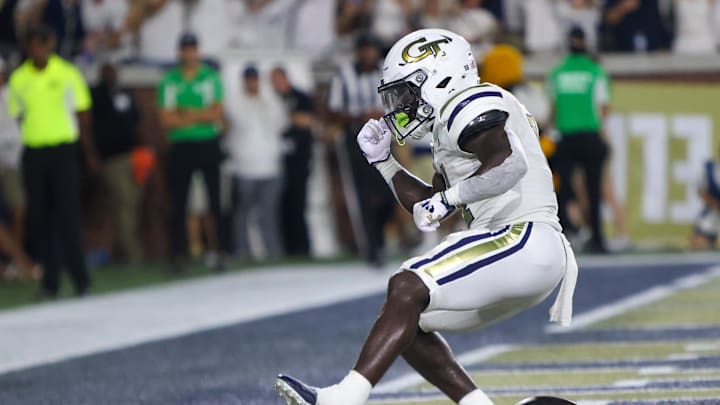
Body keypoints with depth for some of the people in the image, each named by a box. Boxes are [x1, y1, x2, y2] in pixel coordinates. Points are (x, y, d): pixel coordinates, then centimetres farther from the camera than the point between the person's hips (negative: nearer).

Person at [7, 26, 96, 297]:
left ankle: (79, 278, -2)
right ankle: (50, 281, 7)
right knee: (38, 217, 1)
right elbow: (17, 115, 14)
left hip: (63, 150, -3)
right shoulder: (18, 79, 6)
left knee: (67, 215, -7)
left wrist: (89, 153, 7)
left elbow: (82, 115, 6)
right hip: (32, 151, 3)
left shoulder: (68, 74, 0)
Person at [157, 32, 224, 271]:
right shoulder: (169, 81, 6)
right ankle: (178, 253, 4)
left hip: (208, 145, -1)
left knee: (216, 198, -4)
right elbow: (166, 120, -2)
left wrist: (185, 114, -9)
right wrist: (200, 116, -9)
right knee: (178, 203, 0)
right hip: (181, 146, 1)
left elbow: (217, 114, -4)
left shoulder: (211, 77, 5)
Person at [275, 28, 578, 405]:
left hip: (524, 240, -10)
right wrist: (382, 160, 23)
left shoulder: (466, 105, -7)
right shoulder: (452, 122, 24)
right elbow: (427, 207, 29)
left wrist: (448, 198, -19)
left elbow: (510, 164, -25)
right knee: (407, 324, 10)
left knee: (407, 288, -19)